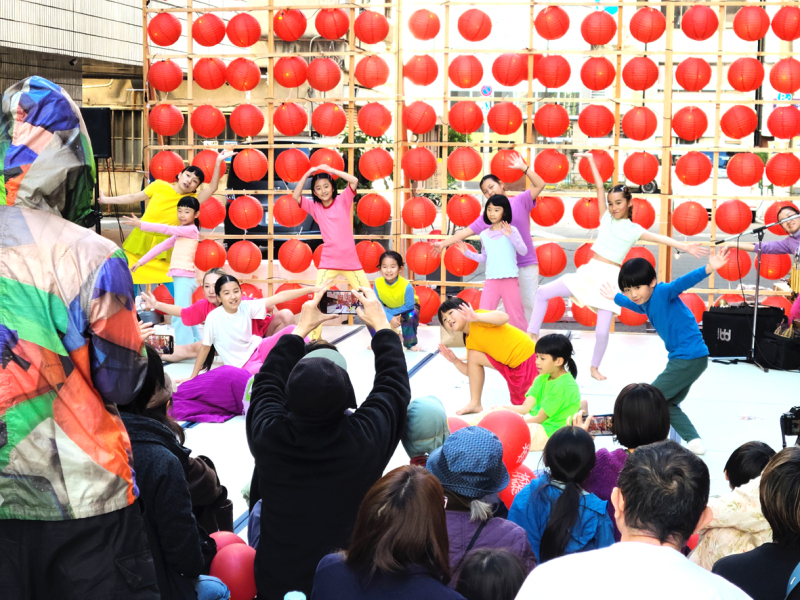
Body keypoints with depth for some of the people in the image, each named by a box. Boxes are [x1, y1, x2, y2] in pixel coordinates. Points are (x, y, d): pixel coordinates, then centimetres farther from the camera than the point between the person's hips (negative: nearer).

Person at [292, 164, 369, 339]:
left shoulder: (343, 201, -1)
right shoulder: (314, 207, 3)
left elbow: (354, 181, -13)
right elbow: (296, 196, -7)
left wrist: (330, 170, -12)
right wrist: (307, 174, -10)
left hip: (350, 260, -1)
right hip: (328, 262, 1)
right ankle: (314, 339, 2)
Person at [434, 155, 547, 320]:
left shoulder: (520, 201, -1)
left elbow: (540, 184, -10)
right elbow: (467, 231, 3)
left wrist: (523, 167, -13)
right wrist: (444, 243, -4)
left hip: (526, 264, -2)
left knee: (530, 303, 2)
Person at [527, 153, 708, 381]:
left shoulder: (633, 230, 0)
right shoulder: (606, 218, 8)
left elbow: (659, 238, -10)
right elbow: (600, 187, 6)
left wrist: (685, 247, -21)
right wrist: (591, 161, 7)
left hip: (609, 279, -3)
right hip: (589, 273, 3)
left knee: (602, 331, -7)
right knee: (543, 293, -8)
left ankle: (595, 368, 16)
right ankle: (532, 334, 1)